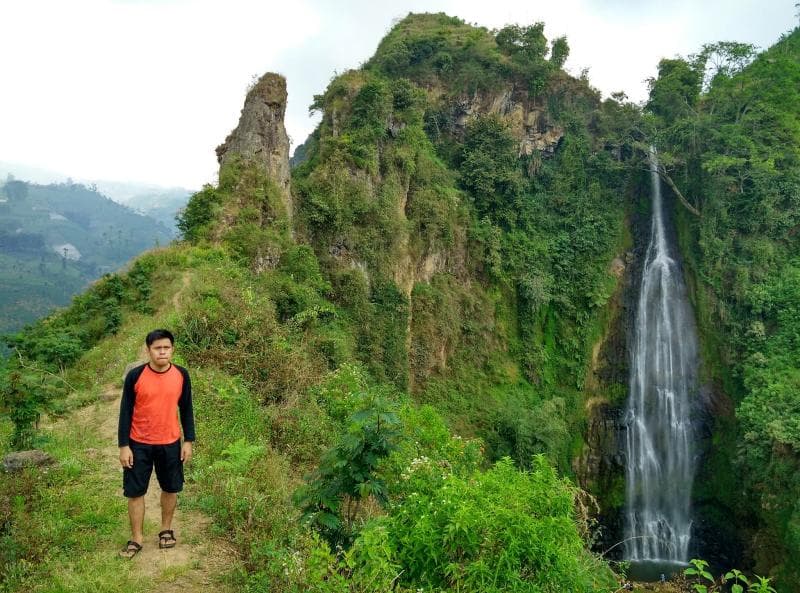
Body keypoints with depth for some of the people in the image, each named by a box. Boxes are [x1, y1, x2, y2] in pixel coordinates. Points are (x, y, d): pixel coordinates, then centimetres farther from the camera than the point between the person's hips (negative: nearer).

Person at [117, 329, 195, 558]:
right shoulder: (135, 375, -12)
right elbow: (126, 411, -6)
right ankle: (136, 538, 23)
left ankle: (166, 530, 34)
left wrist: (188, 441, 1)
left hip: (170, 444, 2)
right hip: (139, 444, -2)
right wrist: (123, 446, -8)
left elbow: (186, 409, 3)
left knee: (171, 488, 14)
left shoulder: (181, 375, -6)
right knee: (135, 492, 7)